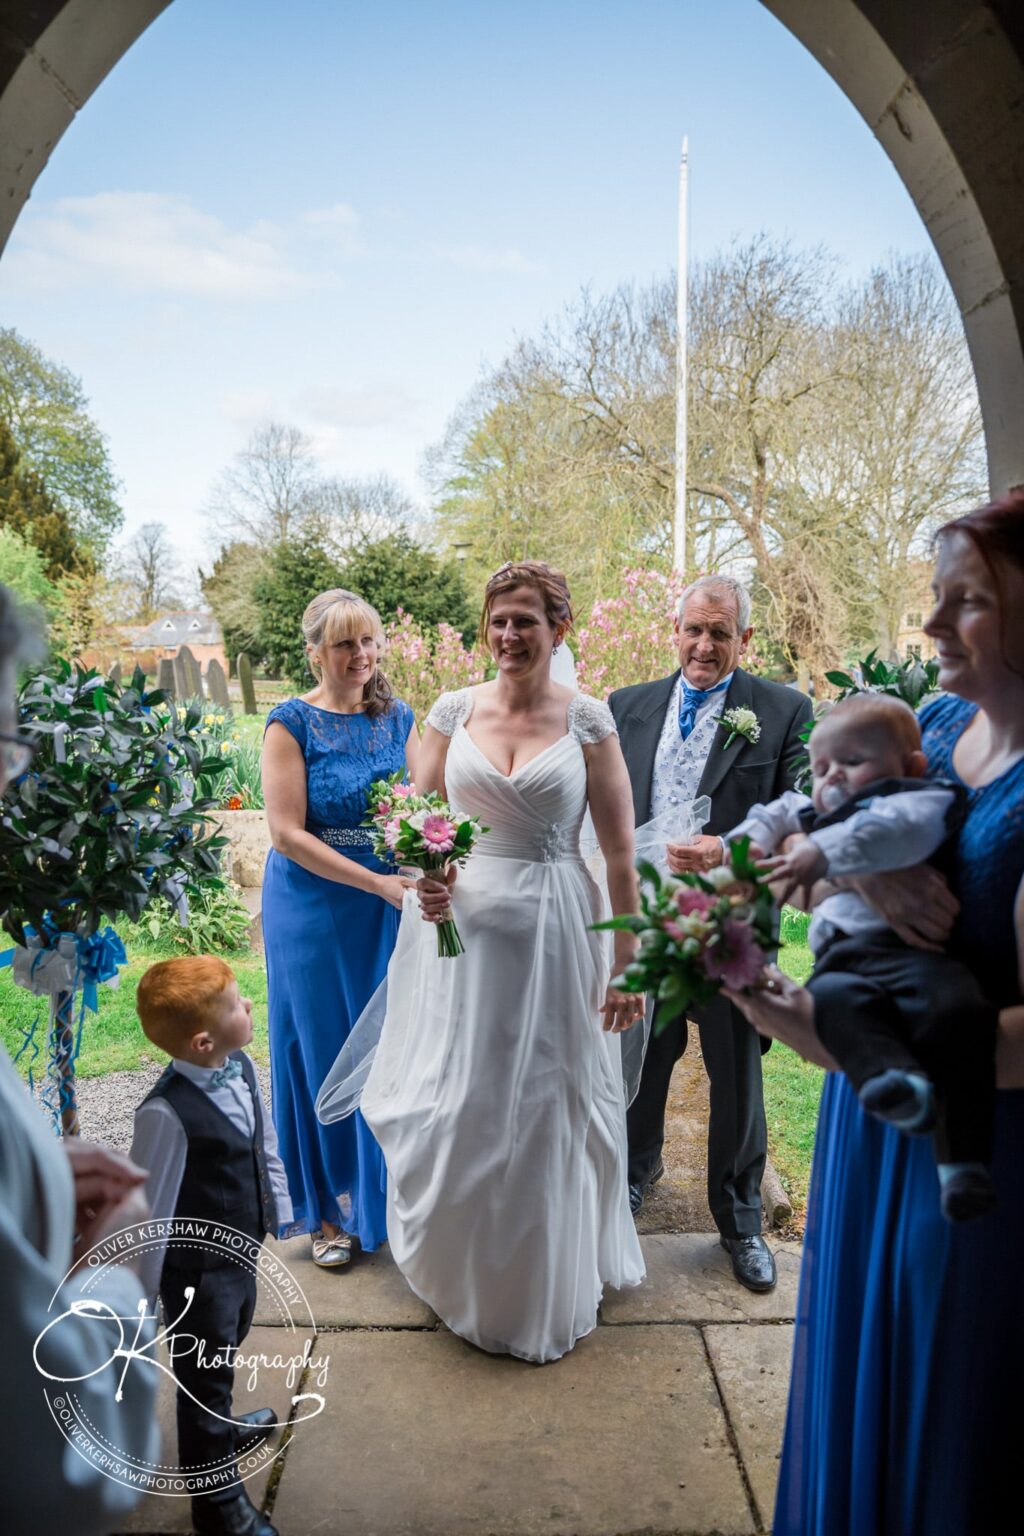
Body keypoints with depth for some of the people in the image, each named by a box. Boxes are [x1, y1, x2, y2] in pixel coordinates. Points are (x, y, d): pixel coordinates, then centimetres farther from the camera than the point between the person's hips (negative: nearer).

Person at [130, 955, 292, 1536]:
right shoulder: (167, 1114, -35)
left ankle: (220, 1429, 59)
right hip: (197, 1270, -7)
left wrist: (278, 1208, 12)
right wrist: (142, 1286, -13)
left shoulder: (242, 1068, -11)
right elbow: (149, 1207, -24)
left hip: (241, 1248, 7)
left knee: (225, 1350, 31)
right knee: (205, 1375, 14)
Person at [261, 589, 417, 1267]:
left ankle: (384, 1195, 32)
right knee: (324, 1052, 8)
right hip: (316, 907, -3)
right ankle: (330, 1210, 28)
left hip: (392, 904, 4)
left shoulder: (398, 717, 4)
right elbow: (287, 833, -15)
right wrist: (379, 882, -20)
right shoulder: (293, 722, -9)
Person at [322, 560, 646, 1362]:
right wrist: (423, 876, -14)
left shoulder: (588, 719, -4)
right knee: (454, 1108, 10)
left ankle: (546, 1285, 36)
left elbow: (620, 849, -4)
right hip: (458, 921, 2)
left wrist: (628, 964, -6)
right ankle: (464, 1274, 39)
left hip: (551, 932, -1)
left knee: (547, 1111, 11)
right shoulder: (453, 709, 2)